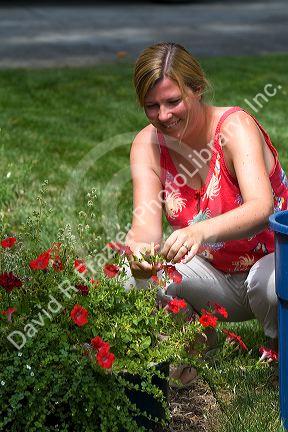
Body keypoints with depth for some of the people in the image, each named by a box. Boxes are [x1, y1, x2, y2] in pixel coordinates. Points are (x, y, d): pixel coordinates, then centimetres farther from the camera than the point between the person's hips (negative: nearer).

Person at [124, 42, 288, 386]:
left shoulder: (235, 126, -23)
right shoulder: (148, 144, -9)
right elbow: (146, 222, -20)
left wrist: (201, 232, -59)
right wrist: (138, 248, -46)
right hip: (217, 277, 4)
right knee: (140, 278, -22)